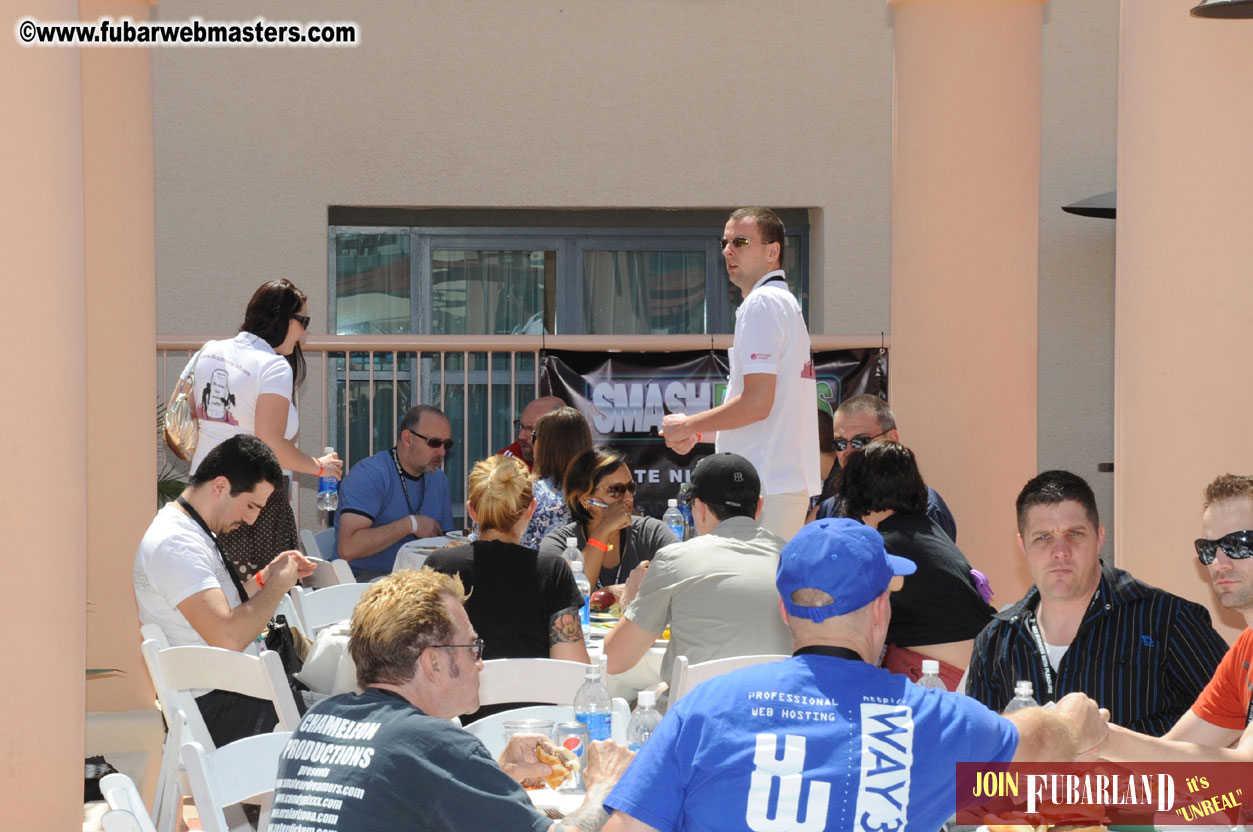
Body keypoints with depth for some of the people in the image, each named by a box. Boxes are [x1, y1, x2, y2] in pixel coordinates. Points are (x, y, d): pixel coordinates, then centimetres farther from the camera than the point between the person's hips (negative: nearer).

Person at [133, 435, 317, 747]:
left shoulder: (196, 532, 15)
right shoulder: (175, 543, -19)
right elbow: (229, 637, -28)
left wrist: (265, 577, 13)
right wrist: (277, 585, -14)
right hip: (212, 707, -10)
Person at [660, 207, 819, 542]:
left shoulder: (761, 304, -10)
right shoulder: (786, 302, 22)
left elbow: (757, 403, -18)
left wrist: (688, 426, -6)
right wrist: (698, 434, 19)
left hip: (765, 486, -10)